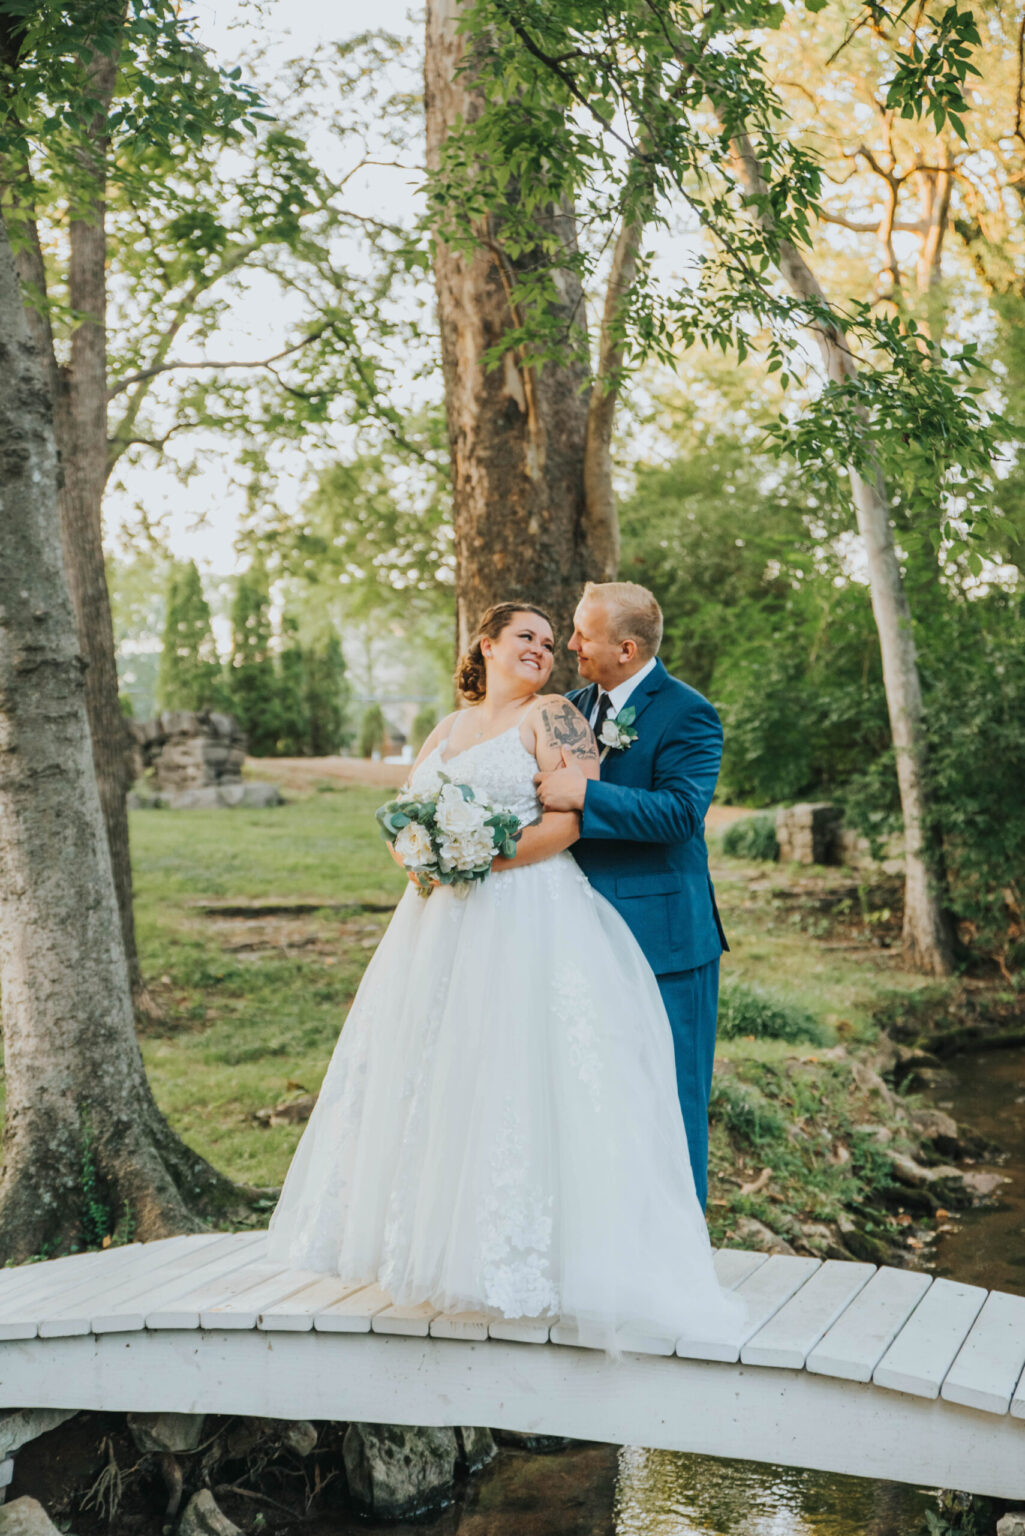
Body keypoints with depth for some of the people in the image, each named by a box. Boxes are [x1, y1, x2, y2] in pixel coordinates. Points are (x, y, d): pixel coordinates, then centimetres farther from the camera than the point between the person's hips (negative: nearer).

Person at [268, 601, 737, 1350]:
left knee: (516, 1079, -8)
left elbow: (572, 819, -12)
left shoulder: (553, 716, 0)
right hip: (441, 925, 7)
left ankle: (522, 1258, 1)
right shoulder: (449, 728, 19)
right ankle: (435, 1237, 21)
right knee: (430, 1074, 9)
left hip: (528, 919, -7)